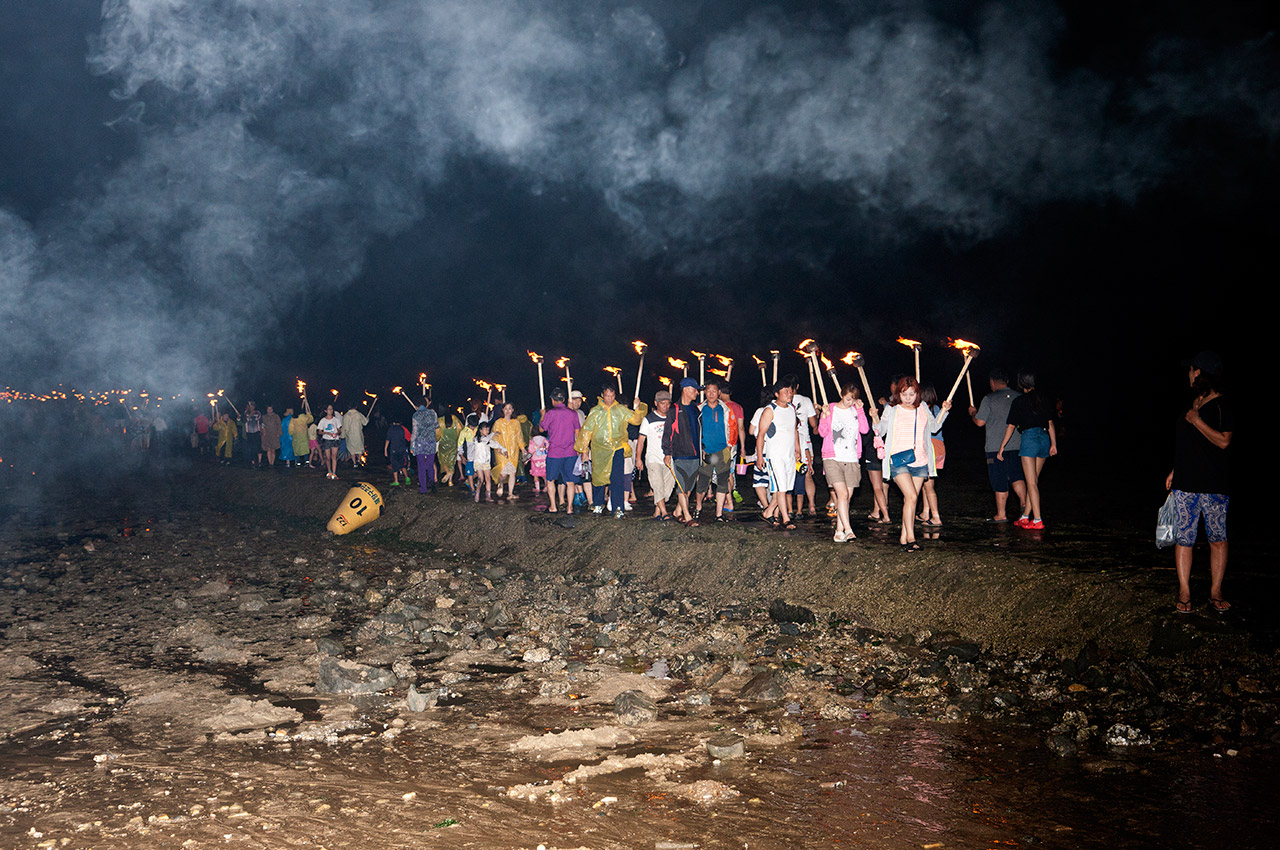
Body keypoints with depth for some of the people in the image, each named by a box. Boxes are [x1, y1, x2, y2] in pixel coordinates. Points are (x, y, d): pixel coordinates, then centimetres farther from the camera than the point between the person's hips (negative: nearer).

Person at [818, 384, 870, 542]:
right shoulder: (831, 409, 3)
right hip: (833, 458, -4)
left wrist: (860, 410, -5)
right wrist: (825, 416, -16)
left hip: (852, 460, 4)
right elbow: (822, 432, -2)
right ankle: (848, 529, -20)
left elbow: (865, 429, -1)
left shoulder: (855, 410, 11)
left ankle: (839, 532, 10)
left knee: (847, 496, 3)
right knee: (842, 493, -16)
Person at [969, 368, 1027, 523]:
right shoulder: (1019, 397, 4)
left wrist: (972, 413, 12)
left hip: (996, 447, -4)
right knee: (1016, 475, 18)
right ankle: (1023, 502, 1)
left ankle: (1001, 514, 7)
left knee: (1000, 482, 2)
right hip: (1016, 444, 4)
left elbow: (980, 422, -8)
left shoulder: (989, 399, -9)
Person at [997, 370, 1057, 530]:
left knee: (1031, 482, -4)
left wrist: (1002, 447, 4)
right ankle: (1025, 516, 18)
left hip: (1030, 437, -5)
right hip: (1044, 438, 6)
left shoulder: (1019, 401, -2)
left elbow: (1011, 426, -1)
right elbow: (1050, 423, 12)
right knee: (1034, 480, 13)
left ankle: (1037, 521, -9)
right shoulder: (1042, 399, 11)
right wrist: (1053, 444, 17)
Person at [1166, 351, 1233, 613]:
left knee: (1218, 540, 3)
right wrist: (1174, 472, 17)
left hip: (1214, 485, -7)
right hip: (1185, 483, 7)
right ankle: (1184, 592, 9)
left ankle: (1215, 592, 12)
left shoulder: (1221, 406, -9)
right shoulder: (1193, 403, 14)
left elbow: (1223, 441, -19)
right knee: (1183, 538, 3)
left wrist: (1197, 420, -18)